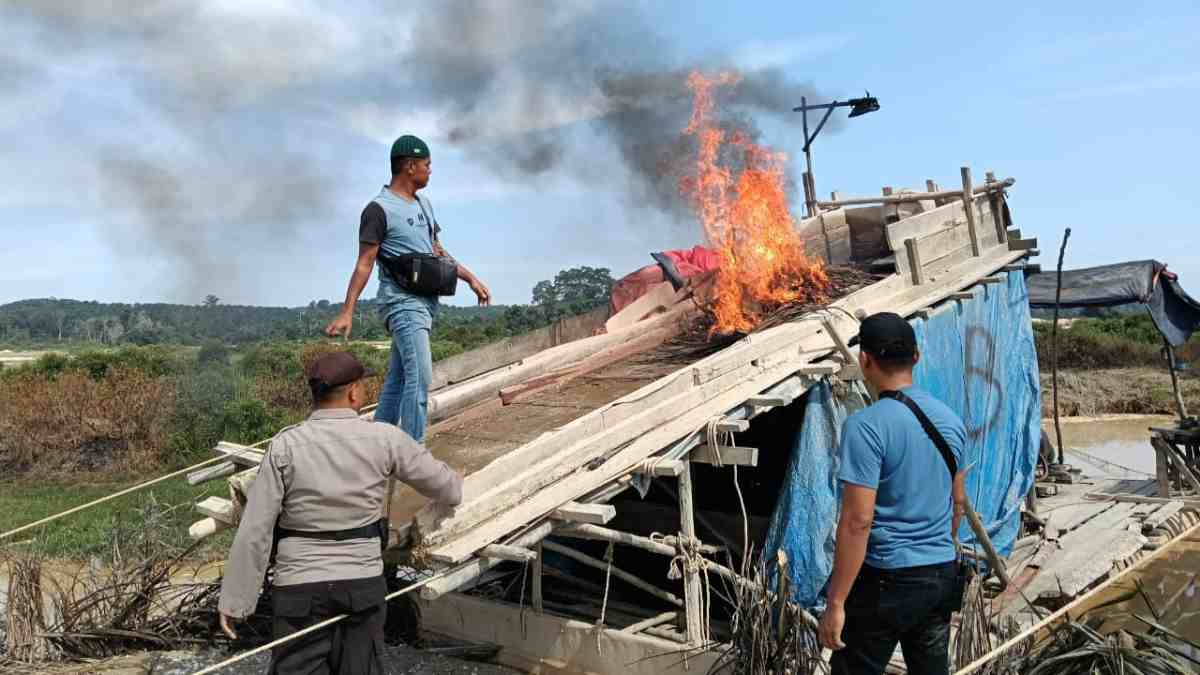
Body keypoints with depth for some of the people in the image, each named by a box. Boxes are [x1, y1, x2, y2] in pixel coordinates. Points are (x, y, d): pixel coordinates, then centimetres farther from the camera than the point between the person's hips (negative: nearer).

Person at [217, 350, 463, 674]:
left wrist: (234, 599, -2)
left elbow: (254, 532, -11)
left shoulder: (285, 446, -10)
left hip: (299, 587, -1)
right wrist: (454, 486, 27)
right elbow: (447, 490, 3)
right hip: (364, 583, 1)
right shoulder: (384, 439, -8)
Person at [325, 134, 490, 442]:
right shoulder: (380, 208, -9)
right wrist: (347, 312, -16)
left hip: (425, 300, 8)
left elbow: (436, 251, 24)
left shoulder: (422, 203, 17)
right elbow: (364, 264, -12)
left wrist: (470, 278, 20)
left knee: (398, 377, 12)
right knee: (419, 378, -15)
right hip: (403, 301, -8)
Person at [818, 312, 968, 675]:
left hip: (887, 579, -7)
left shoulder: (866, 426, -20)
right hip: (943, 575, 7)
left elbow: (857, 521, -22)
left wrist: (836, 602, -17)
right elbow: (959, 501, 15)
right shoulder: (949, 419, 4)